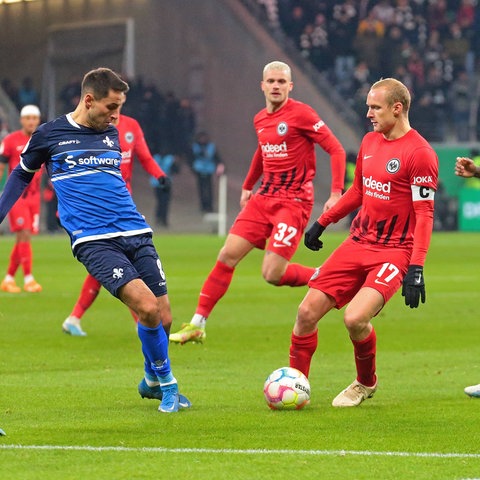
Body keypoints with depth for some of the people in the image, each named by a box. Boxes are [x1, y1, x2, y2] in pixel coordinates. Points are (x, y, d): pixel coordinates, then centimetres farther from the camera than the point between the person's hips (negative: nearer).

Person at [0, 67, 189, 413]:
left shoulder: (111, 134, 15)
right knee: (147, 307, -22)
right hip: (93, 241, -5)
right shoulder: (50, 135, 3)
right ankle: (167, 383, -2)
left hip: (137, 235, 5)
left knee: (163, 319, 0)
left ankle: (152, 381, 28)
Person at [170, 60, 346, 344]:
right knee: (228, 255, -3)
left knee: (272, 274, -16)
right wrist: (248, 186, 33)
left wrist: (336, 193, -19)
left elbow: (336, 149, -11)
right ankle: (198, 325, 3)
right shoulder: (260, 120, 11)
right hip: (264, 198, 7)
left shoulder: (301, 114, -11)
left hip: (294, 201, -7)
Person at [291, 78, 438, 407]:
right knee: (307, 312, -3)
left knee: (355, 318, -24)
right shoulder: (370, 142, 10)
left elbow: (424, 214, -16)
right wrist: (322, 223, 25)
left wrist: (416, 268, -22)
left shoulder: (419, 153, -14)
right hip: (358, 244, 7)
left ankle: (366, 383, 5)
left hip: (394, 252, -7)